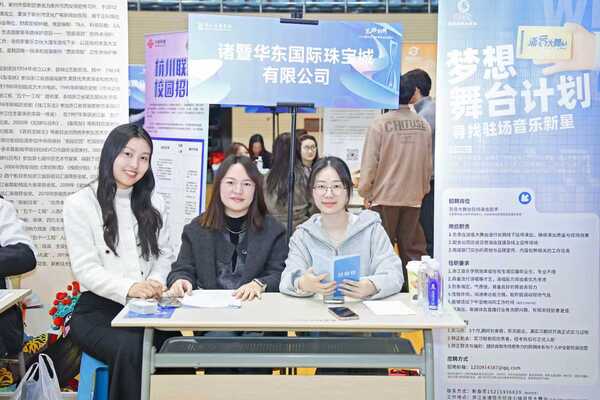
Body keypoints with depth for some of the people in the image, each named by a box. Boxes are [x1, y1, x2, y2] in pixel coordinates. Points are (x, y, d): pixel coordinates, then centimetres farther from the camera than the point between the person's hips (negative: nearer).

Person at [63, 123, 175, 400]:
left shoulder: (154, 203, 13)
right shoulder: (79, 204, 0)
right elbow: (85, 269, -8)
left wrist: (156, 282, -10)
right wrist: (128, 288, -25)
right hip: (98, 308, -3)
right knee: (130, 348, -34)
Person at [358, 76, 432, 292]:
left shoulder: (380, 124, -11)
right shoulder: (423, 125, 1)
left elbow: (369, 162, -10)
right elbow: (428, 163, 6)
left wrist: (365, 192, 2)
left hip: (385, 196, -3)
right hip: (414, 197, 4)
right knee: (408, 250, 13)